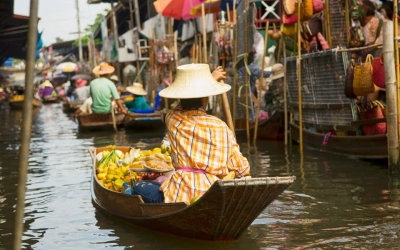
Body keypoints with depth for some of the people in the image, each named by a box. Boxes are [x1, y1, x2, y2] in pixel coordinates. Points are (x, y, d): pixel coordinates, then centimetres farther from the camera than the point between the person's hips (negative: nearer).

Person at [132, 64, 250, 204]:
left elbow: (188, 103, 31)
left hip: (180, 195, -3)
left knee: (139, 188, 20)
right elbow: (242, 169, 6)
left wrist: (210, 79, 40)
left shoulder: (172, 119, 6)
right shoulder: (221, 127, 4)